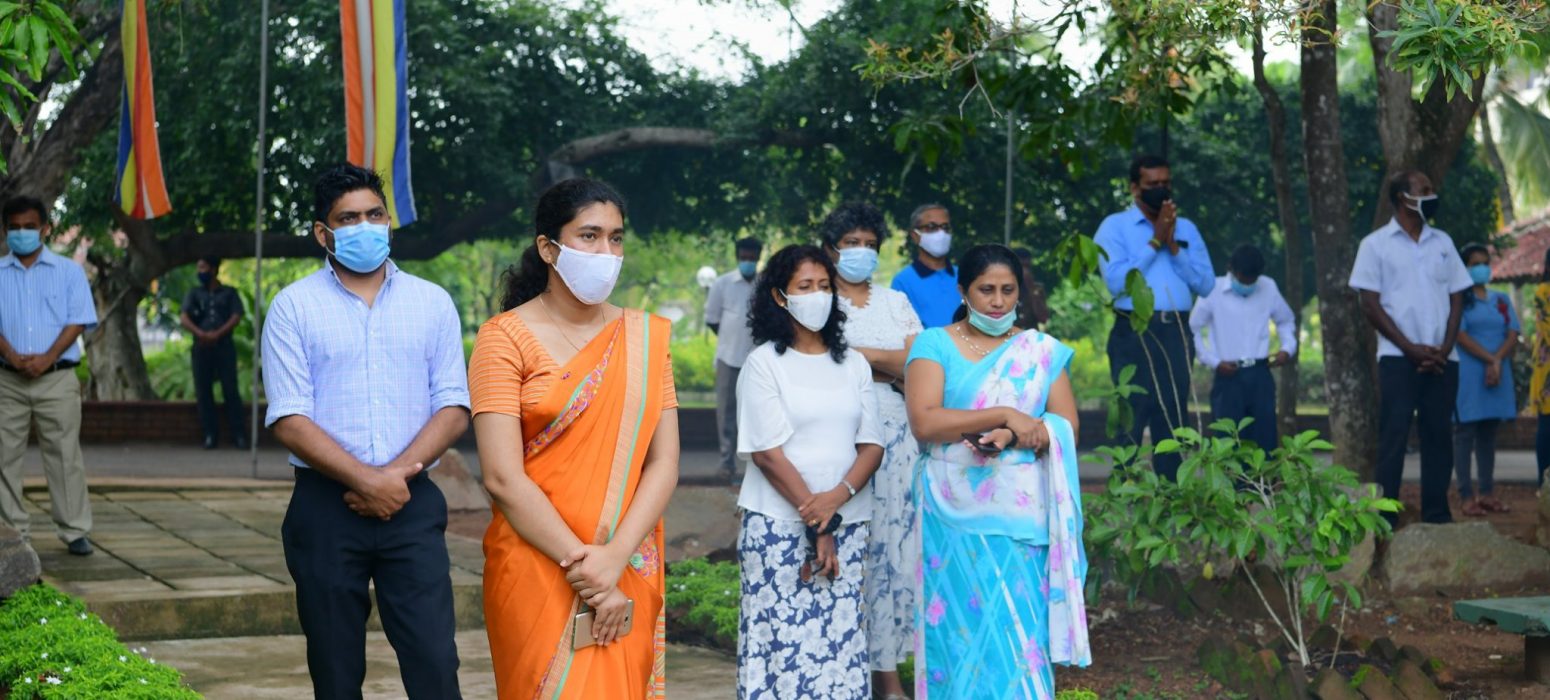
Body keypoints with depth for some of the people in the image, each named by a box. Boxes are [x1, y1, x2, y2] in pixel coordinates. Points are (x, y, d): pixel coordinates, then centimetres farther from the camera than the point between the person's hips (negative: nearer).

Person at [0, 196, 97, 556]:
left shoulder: (69, 271, 6)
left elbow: (78, 321, -2)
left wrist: (48, 358, -14)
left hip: (57, 379, -2)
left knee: (64, 455, -2)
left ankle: (75, 531, 1)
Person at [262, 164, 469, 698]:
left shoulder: (432, 303, 8)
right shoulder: (293, 307, 1)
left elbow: (453, 409, 2)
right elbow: (290, 420, -7)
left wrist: (395, 474, -13)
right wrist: (366, 480, -15)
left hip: (412, 505, 1)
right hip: (325, 507, -1)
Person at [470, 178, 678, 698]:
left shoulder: (644, 338, 6)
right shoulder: (507, 337, -5)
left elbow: (664, 464, 0)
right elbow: (502, 477, -12)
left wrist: (613, 558, -14)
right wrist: (582, 567, -15)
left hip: (630, 574, 4)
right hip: (537, 572, -3)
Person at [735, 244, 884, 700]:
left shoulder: (852, 364, 11)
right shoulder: (764, 363, -2)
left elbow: (871, 445, 6)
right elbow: (767, 453, -7)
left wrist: (836, 498, -13)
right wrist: (815, 524, -11)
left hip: (847, 524, 4)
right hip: (779, 525, -4)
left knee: (841, 640, 0)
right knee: (782, 638, -4)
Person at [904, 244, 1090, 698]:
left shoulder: (1042, 351, 8)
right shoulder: (935, 345, 1)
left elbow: (1066, 427, 3)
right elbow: (923, 422, -12)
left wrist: (1013, 438, -16)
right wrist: (1005, 415, -16)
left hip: (1021, 511, 1)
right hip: (955, 509, -1)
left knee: (1020, 623, 0)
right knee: (961, 622, 2)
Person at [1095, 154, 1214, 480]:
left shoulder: (1186, 228, 16)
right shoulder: (1115, 226, 3)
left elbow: (1206, 284, 6)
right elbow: (1116, 280, -12)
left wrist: (1173, 246, -4)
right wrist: (1155, 241, -7)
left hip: (1176, 333, 4)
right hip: (1134, 333, -4)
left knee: (1173, 421, 7)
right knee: (1132, 420, -5)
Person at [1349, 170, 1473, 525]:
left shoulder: (1442, 242, 13)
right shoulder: (1376, 244, 2)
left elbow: (1456, 299, 12)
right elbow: (1371, 306, -3)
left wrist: (1444, 349, -4)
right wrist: (1412, 349, -10)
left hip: (1442, 359, 4)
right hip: (1398, 358, -4)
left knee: (1437, 436, 4)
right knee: (1393, 437, -6)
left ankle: (1437, 515, 8)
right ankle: (1384, 517, -5)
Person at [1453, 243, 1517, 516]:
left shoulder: (1502, 300, 14)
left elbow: (1512, 336, 6)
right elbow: (1461, 337, -9)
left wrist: (1498, 361, -11)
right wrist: (1489, 359, -15)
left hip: (1499, 372, 5)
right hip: (1468, 373, -5)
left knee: (1489, 432, 8)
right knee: (1465, 431, -5)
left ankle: (1487, 492, 12)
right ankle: (1466, 496, -6)